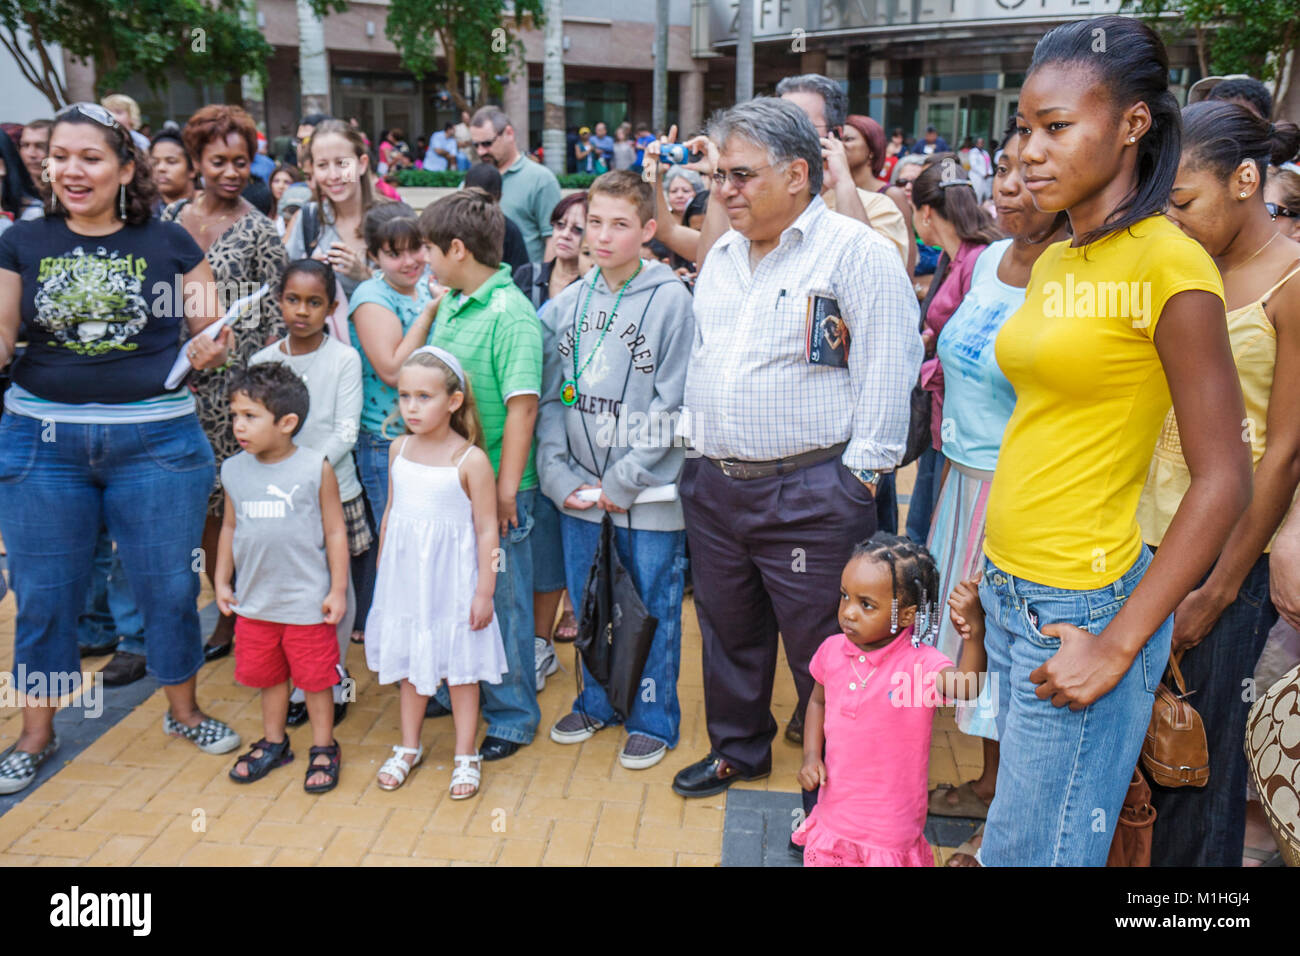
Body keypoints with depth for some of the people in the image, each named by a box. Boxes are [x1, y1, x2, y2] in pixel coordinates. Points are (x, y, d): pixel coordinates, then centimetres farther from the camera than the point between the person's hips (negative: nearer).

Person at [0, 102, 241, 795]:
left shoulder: (169, 244, 1)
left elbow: (204, 337, 7)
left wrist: (207, 354, -14)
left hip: (156, 438, -1)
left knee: (169, 583, 9)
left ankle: (183, 710, 31)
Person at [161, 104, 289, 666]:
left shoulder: (257, 231, -4)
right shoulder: (171, 218, 9)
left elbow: (276, 315, -6)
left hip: (235, 386, -5)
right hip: (181, 382, 5)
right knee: (202, 502, 9)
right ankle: (226, 614, 22)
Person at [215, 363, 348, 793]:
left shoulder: (315, 469, -12)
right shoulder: (234, 471, 1)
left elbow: (335, 532, -7)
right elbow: (230, 527, 13)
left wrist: (338, 589, -7)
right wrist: (222, 581, 12)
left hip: (308, 603, -4)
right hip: (255, 602, 4)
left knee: (315, 678, 8)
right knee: (268, 677, 18)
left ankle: (323, 749, 26)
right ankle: (273, 743, 38)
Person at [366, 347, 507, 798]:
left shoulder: (471, 460, -15)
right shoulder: (399, 449, 2)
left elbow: (487, 530, -12)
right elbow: (391, 512, 13)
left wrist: (484, 592, -11)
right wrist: (382, 569, 17)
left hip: (452, 578, -5)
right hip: (405, 576, 5)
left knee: (460, 667, 8)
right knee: (411, 664, 17)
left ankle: (466, 755, 23)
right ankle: (409, 747, 34)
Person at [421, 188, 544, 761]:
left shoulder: (510, 313, -17)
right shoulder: (448, 305, 8)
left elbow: (522, 405, -20)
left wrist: (506, 488, -21)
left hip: (493, 484, -8)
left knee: (500, 600, 5)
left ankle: (512, 717, 20)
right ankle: (455, 693, 39)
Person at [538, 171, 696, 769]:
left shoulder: (670, 300, -8)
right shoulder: (567, 303, 6)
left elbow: (671, 407, -11)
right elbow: (550, 399, 7)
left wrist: (622, 482, -12)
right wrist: (559, 476, -3)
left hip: (649, 493, -5)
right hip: (578, 491, 5)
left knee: (652, 608, 7)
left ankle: (653, 719, 25)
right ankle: (597, 702, 37)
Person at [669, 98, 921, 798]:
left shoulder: (856, 250, -10)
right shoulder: (721, 256, 14)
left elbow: (887, 367, -13)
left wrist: (860, 474, -14)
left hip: (810, 494, -7)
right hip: (711, 484, 7)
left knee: (821, 649, 5)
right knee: (727, 630, 20)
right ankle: (737, 749, 41)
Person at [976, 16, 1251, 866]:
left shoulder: (1169, 265, -14)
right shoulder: (1054, 263, 10)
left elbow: (1223, 481, -15)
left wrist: (1117, 645, -16)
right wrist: (990, 573, 15)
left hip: (1081, 609, -7)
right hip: (1010, 595, 7)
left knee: (1026, 849, 5)